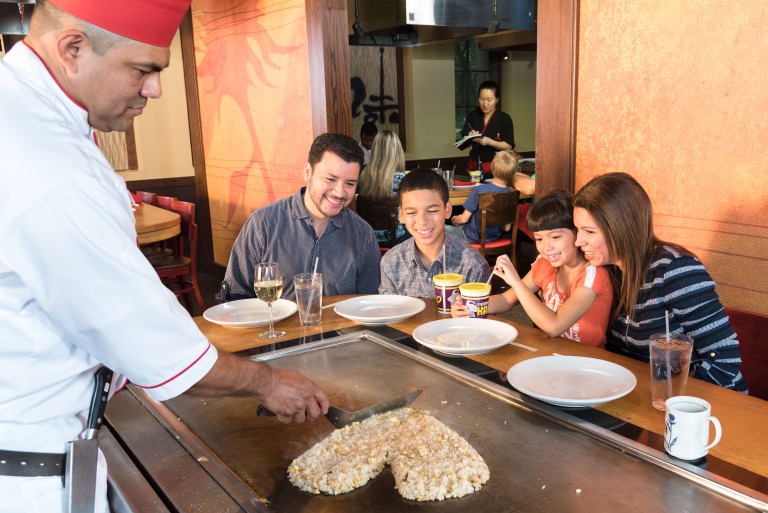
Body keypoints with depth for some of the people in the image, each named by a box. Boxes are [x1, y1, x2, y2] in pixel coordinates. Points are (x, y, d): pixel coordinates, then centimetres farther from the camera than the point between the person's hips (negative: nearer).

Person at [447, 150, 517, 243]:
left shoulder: (479, 190, -26)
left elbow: (464, 218, -18)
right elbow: (506, 228, -6)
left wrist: (454, 220, 5)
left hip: (473, 238, -5)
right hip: (494, 238, 5)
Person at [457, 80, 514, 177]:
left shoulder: (504, 119, -5)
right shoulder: (472, 115, 5)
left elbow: (509, 146, -8)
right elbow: (462, 145, 5)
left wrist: (489, 142, -22)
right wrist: (470, 137, -17)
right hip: (475, 165, 3)